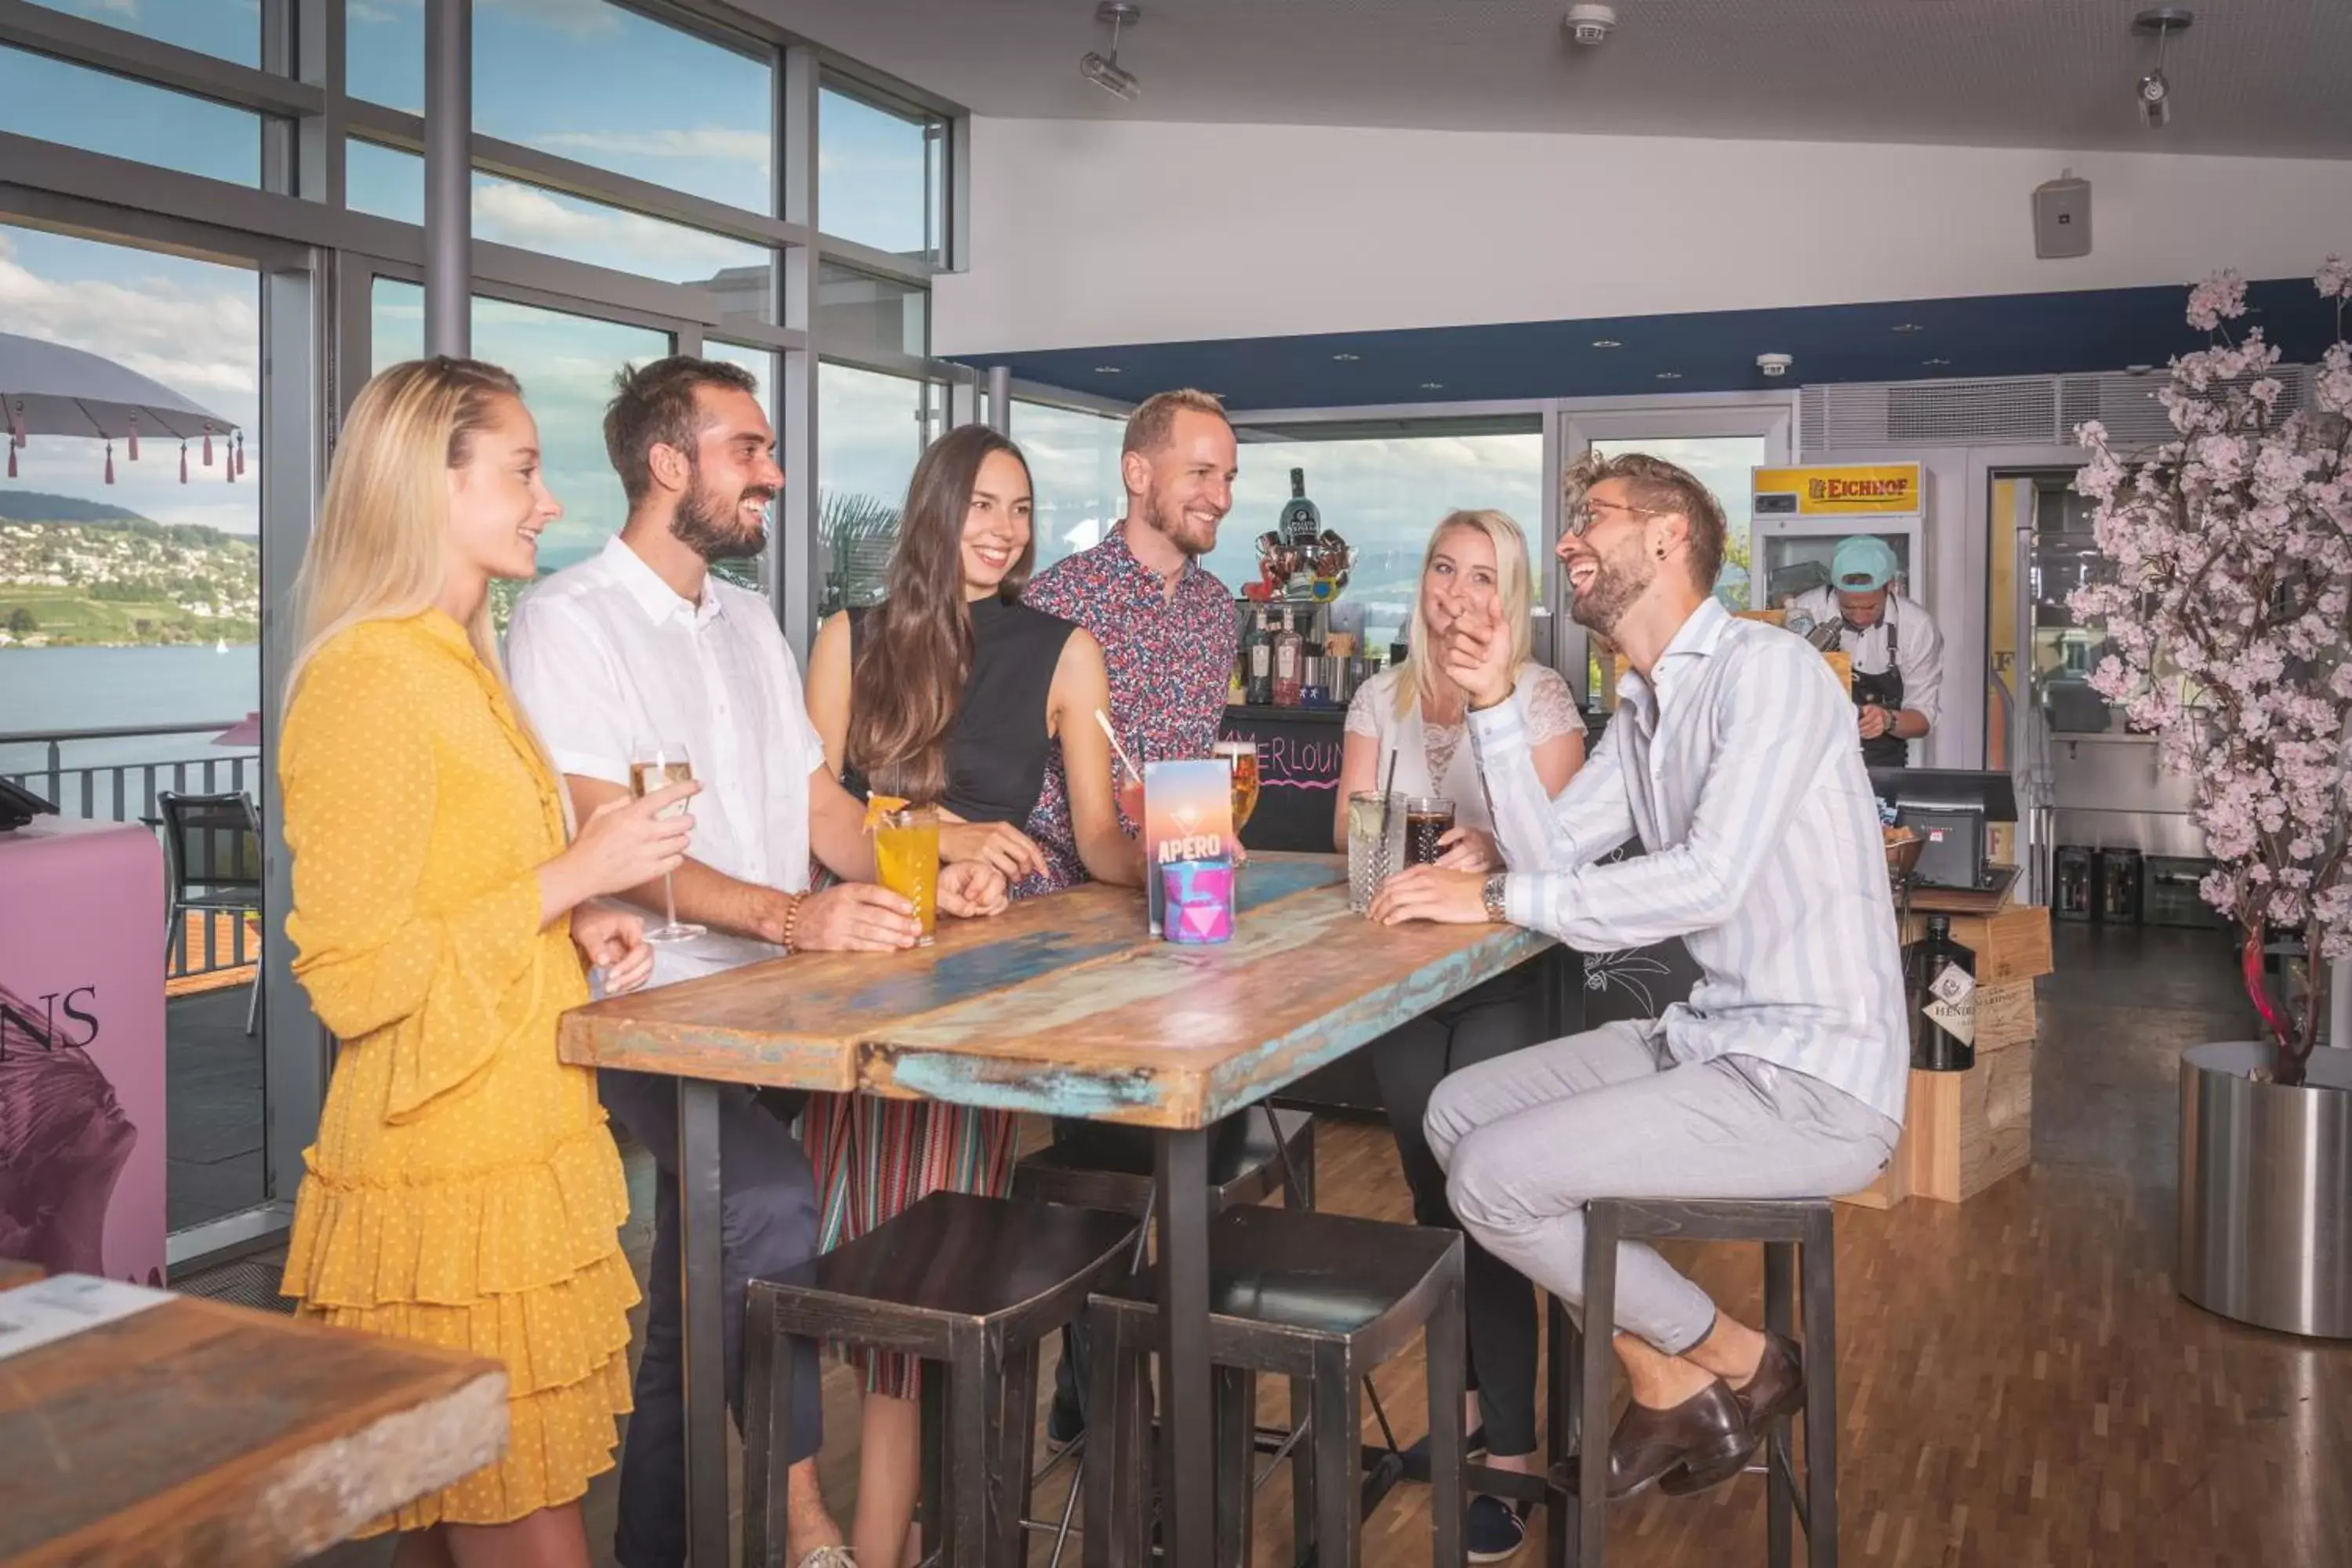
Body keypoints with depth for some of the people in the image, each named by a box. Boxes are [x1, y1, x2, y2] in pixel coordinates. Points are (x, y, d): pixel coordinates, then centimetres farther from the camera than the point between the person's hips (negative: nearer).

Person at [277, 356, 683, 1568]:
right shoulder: (364, 682, -16)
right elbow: (356, 976, -18)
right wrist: (574, 876, -17)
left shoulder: (462, 669, 15)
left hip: (524, 1149, 9)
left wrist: (580, 924, 7)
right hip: (445, 1181, -9)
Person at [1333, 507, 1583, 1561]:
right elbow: (1347, 829, 4)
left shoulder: (1539, 695, -3)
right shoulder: (1382, 696, 10)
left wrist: (1493, 852, -33)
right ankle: (1463, 1399, 29)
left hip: (1503, 969, -4)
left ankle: (1509, 1453, -4)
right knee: (1432, 1189, 11)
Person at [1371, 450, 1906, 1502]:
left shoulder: (1765, 668, -14)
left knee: (1494, 1175, -16)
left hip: (1811, 1082, -9)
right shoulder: (1639, 712, 15)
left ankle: (1733, 1359, 8)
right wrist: (1494, 705, -3)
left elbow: (1711, 877, -26)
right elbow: (1551, 852, 5)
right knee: (1458, 1111, 8)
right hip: (1706, 1040, 9)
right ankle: (1664, 1380, 14)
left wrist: (1496, 897, -23)